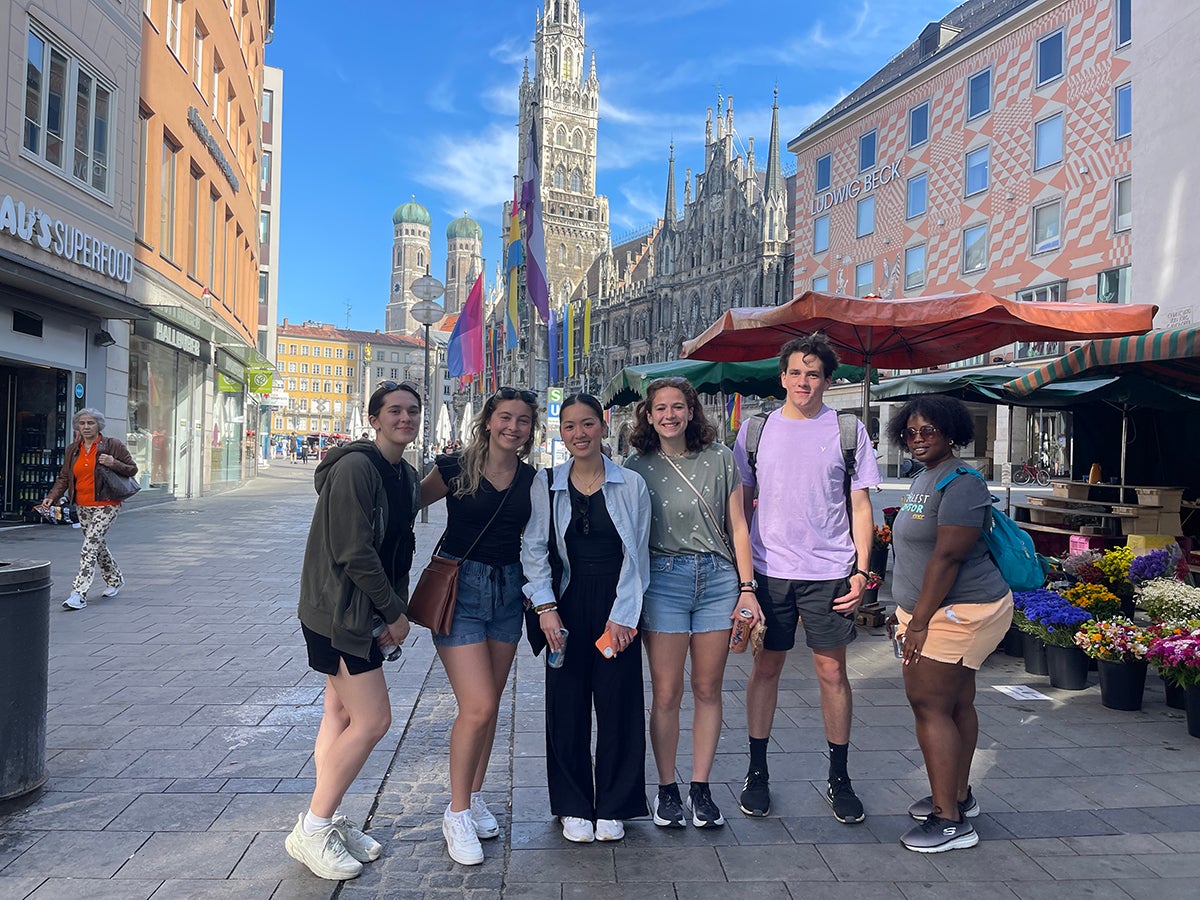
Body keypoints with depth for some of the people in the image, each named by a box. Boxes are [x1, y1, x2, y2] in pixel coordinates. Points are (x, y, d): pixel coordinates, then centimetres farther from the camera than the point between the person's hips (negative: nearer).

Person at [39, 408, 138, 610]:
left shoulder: (113, 445, -5)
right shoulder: (72, 450, 9)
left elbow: (133, 469, -1)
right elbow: (64, 477, 9)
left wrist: (114, 464, -19)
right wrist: (52, 497, -6)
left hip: (106, 505, -6)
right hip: (82, 506, 6)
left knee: (90, 545, -14)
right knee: (98, 544, 17)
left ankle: (79, 594, -17)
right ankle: (115, 580, 37)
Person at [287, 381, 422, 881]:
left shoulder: (407, 477, 10)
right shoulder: (356, 467, -19)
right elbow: (355, 553, -22)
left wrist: (395, 612, 3)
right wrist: (395, 613, -13)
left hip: (362, 612, 9)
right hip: (337, 611, -9)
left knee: (342, 714, 15)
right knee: (373, 719, -7)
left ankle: (327, 821, 28)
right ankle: (311, 831, 8)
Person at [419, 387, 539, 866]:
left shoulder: (530, 479, 3)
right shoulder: (455, 469, -8)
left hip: (508, 589, 4)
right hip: (459, 587, -4)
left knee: (489, 703, 13)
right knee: (478, 706, -9)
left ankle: (474, 796, 33)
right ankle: (457, 814, 10)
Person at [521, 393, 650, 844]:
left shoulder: (631, 484, -1)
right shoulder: (545, 484, 2)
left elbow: (636, 555, -1)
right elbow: (533, 549, 3)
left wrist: (623, 616, -6)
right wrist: (545, 607, -7)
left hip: (617, 607, -1)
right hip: (567, 604, 1)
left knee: (618, 705, 4)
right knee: (566, 705, 6)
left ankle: (612, 807, 23)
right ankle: (574, 807, 23)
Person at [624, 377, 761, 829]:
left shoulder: (720, 458, 4)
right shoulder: (637, 467, 3)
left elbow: (738, 527, 5)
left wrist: (746, 587, 0)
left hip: (718, 577, 1)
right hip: (663, 580, -1)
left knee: (708, 690, 9)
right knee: (667, 694, 3)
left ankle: (701, 788, 23)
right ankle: (666, 788, 20)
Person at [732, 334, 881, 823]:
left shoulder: (848, 430, 2)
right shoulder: (755, 429, 5)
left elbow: (860, 506, 4)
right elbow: (743, 503, 9)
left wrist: (861, 569, -3)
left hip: (829, 571, 0)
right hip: (769, 570, 1)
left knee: (832, 671, 7)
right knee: (766, 667, 8)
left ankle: (839, 777, 22)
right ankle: (757, 772, 22)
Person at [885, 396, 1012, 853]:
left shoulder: (960, 484, -18)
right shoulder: (925, 479, 14)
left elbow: (947, 558, -23)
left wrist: (920, 621, -22)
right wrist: (906, 610, 20)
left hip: (958, 612, -10)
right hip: (940, 611, 10)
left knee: (929, 704, -8)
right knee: (956, 704, 17)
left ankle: (950, 820, 0)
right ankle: (958, 796, 30)